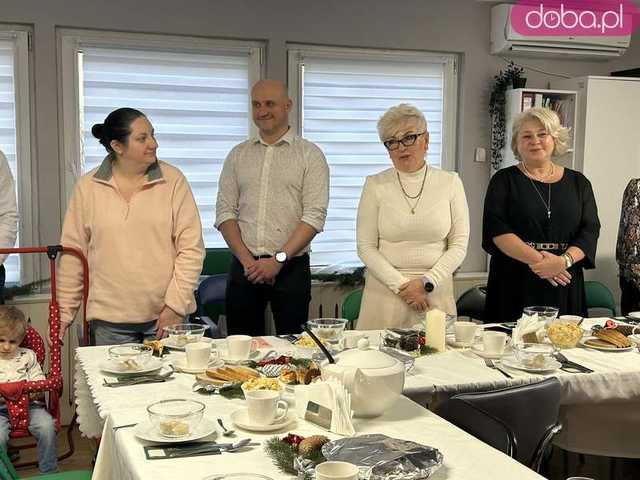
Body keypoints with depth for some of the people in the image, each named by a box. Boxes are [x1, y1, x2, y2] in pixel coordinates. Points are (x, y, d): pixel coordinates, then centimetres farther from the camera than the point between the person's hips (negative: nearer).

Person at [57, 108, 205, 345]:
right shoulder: (87, 187, 3)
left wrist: (175, 304, -10)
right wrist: (64, 312, 6)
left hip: (165, 316, 0)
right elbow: (73, 254, 7)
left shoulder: (173, 180, -1)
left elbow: (191, 248, -3)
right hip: (109, 320, 1)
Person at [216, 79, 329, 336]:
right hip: (243, 267, 3)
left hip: (291, 267, -3)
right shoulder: (238, 155, 12)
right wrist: (246, 259, -7)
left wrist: (279, 259, -15)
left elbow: (314, 216, -7)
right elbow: (225, 211, 6)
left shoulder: (310, 155, 1)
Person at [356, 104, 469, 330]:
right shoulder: (376, 185, 1)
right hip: (385, 291, 0)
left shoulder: (450, 183, 3)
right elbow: (366, 247, -3)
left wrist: (427, 282, -10)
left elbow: (459, 245, 1)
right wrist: (402, 285, -11)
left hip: (436, 292, 1)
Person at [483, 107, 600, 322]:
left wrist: (564, 260, -15)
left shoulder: (578, 183, 12)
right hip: (514, 285, -2)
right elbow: (496, 229, -8)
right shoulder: (504, 181, 4)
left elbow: (590, 230, 3)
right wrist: (536, 259, -18)